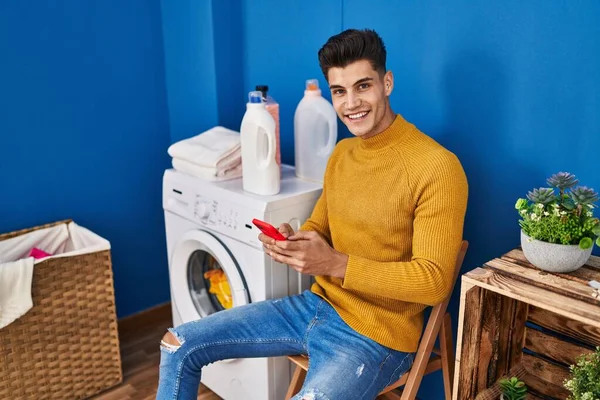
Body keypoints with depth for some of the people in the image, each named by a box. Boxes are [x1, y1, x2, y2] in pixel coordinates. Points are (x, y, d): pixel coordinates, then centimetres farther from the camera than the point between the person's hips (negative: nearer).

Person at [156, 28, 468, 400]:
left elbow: (434, 281, -19)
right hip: (317, 306, 7)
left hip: (377, 336, -7)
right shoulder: (341, 154, 6)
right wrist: (292, 242, -10)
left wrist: (335, 263, -28)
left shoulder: (437, 167, -18)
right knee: (180, 344, 6)